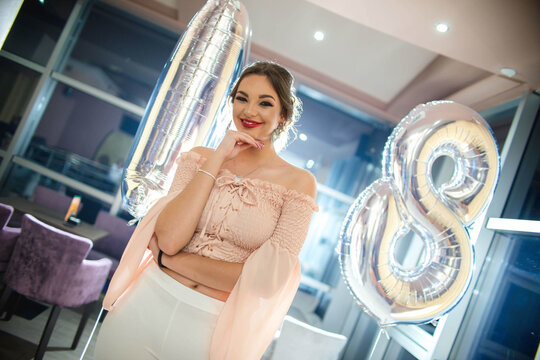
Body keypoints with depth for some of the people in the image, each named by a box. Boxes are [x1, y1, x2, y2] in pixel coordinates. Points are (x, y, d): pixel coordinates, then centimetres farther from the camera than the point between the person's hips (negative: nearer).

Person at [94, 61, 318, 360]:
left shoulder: (299, 182, -7)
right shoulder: (200, 158, 2)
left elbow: (266, 280, -15)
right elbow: (168, 238, -11)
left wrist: (169, 259, -12)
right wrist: (216, 159, -13)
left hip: (211, 329, -2)